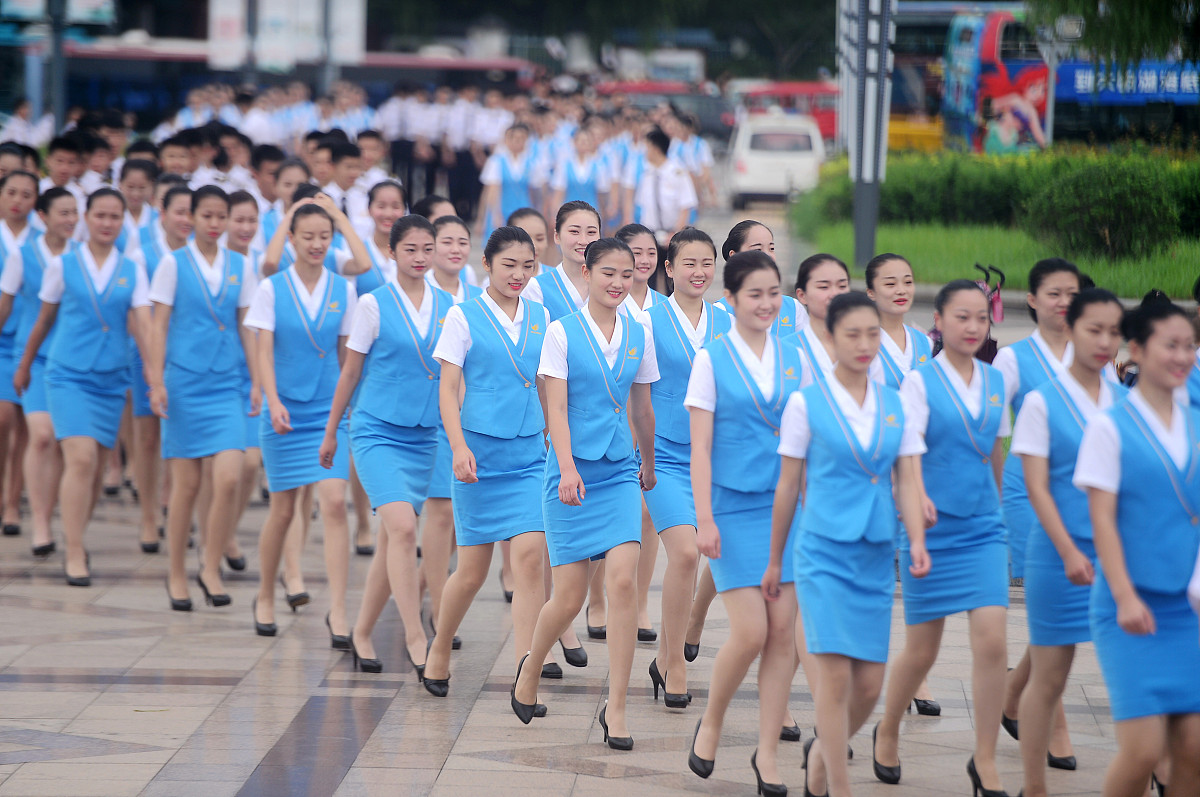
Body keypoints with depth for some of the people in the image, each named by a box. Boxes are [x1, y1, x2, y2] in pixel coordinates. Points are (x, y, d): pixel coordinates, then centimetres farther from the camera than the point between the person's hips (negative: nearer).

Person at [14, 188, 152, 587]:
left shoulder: (132, 271, 4)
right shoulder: (63, 266, 1)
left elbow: (143, 325, -4)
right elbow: (44, 320, 12)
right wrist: (24, 366, 20)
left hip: (111, 379, 3)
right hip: (68, 374, -3)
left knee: (93, 467, 9)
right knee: (80, 460, -17)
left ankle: (75, 539, 27)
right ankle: (75, 554, -16)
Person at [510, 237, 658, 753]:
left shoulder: (639, 336, 7)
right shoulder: (562, 333, -5)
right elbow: (556, 407, -11)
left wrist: (649, 465, 29)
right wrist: (568, 469, -23)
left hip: (619, 472, 3)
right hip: (572, 470, -3)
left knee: (624, 580, -13)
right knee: (569, 597, -1)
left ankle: (616, 709, -7)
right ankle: (531, 667, 31)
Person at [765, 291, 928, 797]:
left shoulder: (895, 404, 8)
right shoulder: (806, 403, -2)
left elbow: (906, 482, 6)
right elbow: (788, 486, 3)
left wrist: (917, 542, -10)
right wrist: (775, 561, 8)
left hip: (876, 555, 4)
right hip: (824, 550, -4)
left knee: (870, 684, 5)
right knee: (836, 674, -13)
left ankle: (823, 752, 32)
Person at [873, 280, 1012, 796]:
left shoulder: (995, 381, 6)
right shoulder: (920, 382, -8)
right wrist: (919, 498, -41)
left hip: (984, 530, 3)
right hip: (931, 530, -3)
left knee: (992, 641, -11)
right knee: (921, 650, 6)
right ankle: (887, 732, 34)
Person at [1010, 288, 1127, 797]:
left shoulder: (1125, 402, 8)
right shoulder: (1043, 402, -3)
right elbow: (1037, 486, -7)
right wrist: (1069, 551, -17)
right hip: (1058, 558, -3)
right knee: (1049, 676, 4)